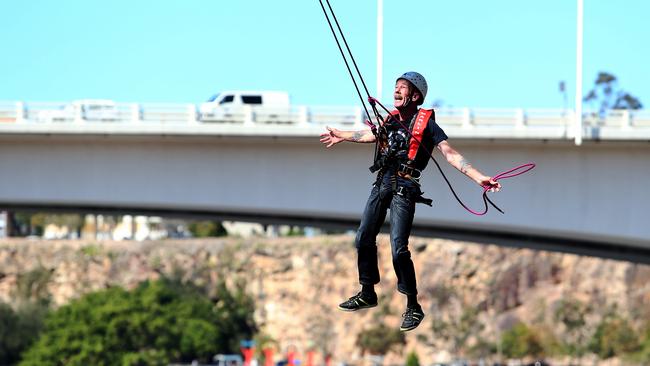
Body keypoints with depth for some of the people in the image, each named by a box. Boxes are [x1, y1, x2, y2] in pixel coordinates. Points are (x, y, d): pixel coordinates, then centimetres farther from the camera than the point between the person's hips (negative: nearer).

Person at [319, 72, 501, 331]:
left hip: (404, 189, -7)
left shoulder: (426, 123, -6)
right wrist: (342, 136, 47)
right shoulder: (392, 118, 11)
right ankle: (367, 294, 28)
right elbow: (372, 134, 32)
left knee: (399, 249, -13)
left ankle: (413, 307, -1)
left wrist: (479, 178, -22)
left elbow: (450, 154, -11)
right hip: (382, 183, 7)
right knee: (363, 239, 10)